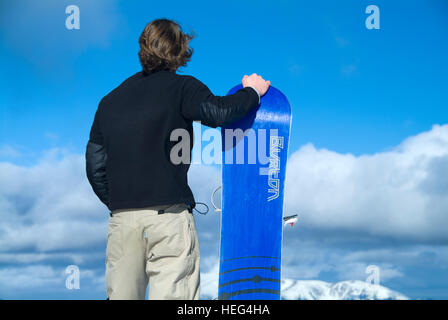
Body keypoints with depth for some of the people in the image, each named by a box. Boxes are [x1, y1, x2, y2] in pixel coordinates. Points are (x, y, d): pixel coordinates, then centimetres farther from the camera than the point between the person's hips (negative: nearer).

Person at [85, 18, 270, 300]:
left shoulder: (110, 100, 16)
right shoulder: (181, 87, 0)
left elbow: (95, 167, 15)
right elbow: (217, 112, -17)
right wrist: (251, 91, 1)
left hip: (121, 220, 5)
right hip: (169, 216, -5)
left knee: (121, 295, 11)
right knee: (171, 294, -3)